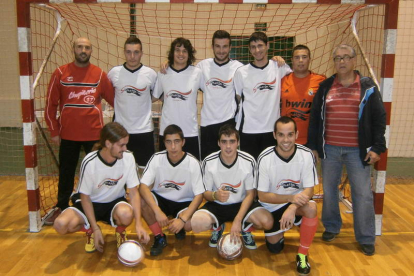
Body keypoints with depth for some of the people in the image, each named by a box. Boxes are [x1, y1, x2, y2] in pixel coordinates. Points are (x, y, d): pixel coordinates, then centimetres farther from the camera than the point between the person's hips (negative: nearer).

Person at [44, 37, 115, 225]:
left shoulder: (100, 74, 2)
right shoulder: (60, 73, 2)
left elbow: (114, 100, 9)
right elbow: (50, 105, 4)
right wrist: (54, 131, 1)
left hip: (94, 133, -1)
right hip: (68, 134, 1)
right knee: (66, 173, 13)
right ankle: (61, 207, 31)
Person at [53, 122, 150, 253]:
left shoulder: (128, 158, -16)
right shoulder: (89, 162, -22)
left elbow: (134, 193, -13)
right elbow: (85, 197, -12)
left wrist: (138, 224, -23)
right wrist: (95, 229, -17)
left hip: (115, 202, 0)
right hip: (91, 203, 0)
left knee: (126, 214, -36)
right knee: (61, 224, -28)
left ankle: (120, 231, 3)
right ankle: (90, 230, 7)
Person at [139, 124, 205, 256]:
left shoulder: (193, 163, -17)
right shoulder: (157, 158, -14)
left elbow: (199, 195, -17)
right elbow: (143, 186, -21)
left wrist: (182, 219, -30)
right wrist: (158, 211, -36)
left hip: (183, 203, -1)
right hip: (160, 199, 2)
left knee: (190, 223, -33)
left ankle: (179, 225, 8)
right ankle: (159, 237, -7)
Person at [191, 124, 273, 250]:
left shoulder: (249, 161, -15)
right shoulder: (208, 162, -15)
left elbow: (250, 193, -8)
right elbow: (205, 193, -5)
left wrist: (238, 220, -20)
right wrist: (215, 195, -31)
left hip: (241, 204, 0)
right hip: (217, 205, 0)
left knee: (267, 221, -27)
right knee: (196, 223, -30)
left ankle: (246, 229, 11)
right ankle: (217, 227, 9)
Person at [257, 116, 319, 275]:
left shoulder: (306, 154, -19)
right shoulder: (265, 158, -23)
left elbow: (309, 190, -17)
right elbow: (262, 196, -18)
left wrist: (292, 208, -35)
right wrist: (291, 197, -32)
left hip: (297, 201, 0)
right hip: (272, 206, 0)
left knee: (311, 207, -33)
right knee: (275, 248, 3)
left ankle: (302, 254, -12)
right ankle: (281, 230, 38)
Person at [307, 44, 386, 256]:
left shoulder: (368, 87, 1)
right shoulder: (325, 87, 6)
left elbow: (379, 119, 1)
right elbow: (315, 117, 8)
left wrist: (377, 147, -5)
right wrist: (313, 145, 5)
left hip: (358, 150, -2)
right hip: (330, 149, 2)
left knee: (363, 193, 2)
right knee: (329, 189, 12)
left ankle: (366, 238, 15)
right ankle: (331, 227, 30)